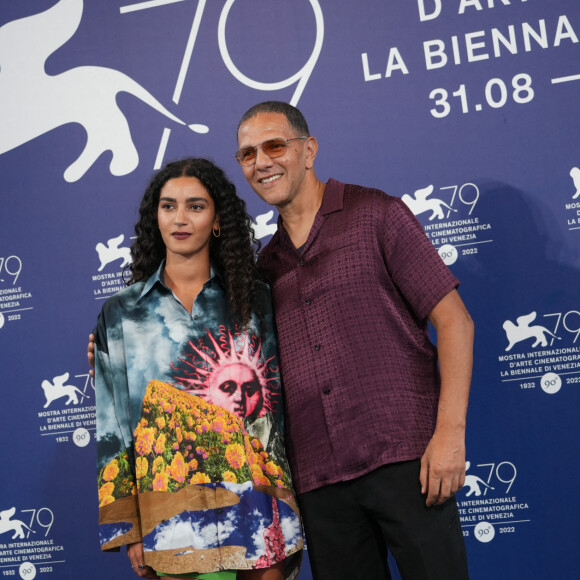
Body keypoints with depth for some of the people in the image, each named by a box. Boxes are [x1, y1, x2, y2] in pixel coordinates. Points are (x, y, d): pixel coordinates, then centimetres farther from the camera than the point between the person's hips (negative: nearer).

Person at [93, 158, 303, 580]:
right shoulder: (121, 315, 8)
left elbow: (281, 399, 8)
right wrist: (127, 529, 1)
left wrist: (290, 514, 4)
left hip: (260, 508, 1)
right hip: (175, 511, 0)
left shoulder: (254, 299, 8)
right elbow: (112, 425, 6)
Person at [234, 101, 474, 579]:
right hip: (318, 480, 4)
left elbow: (454, 320, -2)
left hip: (403, 455, -4)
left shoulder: (375, 214, 3)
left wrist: (450, 431, -13)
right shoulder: (267, 264, 17)